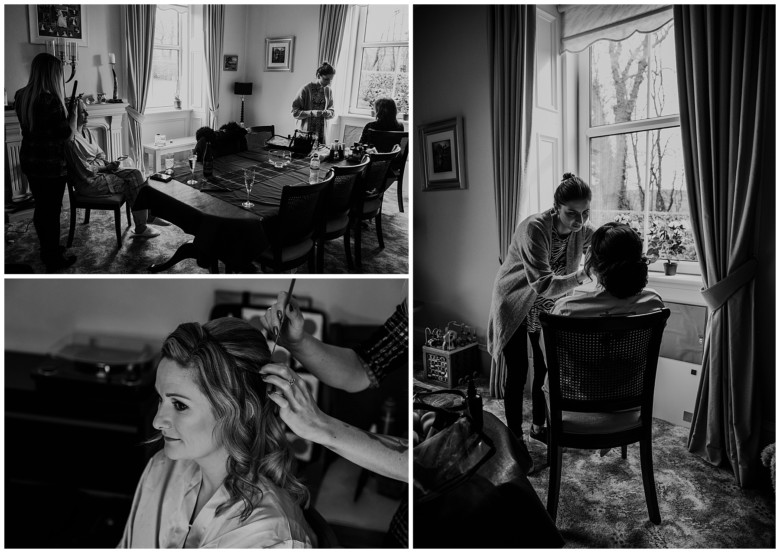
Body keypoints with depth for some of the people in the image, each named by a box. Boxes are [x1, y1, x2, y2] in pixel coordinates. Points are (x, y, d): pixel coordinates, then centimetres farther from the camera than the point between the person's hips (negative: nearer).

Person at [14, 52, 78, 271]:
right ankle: (54, 260, 14)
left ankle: (46, 249, 35)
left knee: (40, 207, 20)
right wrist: (73, 115, -2)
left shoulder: (21, 96, 4)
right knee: (52, 211, 3)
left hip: (29, 161, 8)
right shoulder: (51, 100, -22)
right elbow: (65, 134, -18)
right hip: (51, 165, -8)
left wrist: (63, 107, 12)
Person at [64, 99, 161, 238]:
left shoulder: (86, 132, 10)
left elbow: (100, 154, 15)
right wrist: (107, 167, -10)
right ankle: (140, 228, -8)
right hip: (89, 182, -9)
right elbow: (85, 170, -20)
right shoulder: (72, 140, -20)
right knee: (133, 183, -15)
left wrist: (108, 164, -5)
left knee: (136, 174, -7)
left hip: (100, 170, 9)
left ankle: (150, 215, -6)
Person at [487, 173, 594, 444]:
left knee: (545, 369, 11)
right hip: (515, 307, -5)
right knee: (518, 373, -2)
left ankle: (538, 426, 33)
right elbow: (543, 285, -37)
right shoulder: (534, 228, -33)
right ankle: (514, 435, 15)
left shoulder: (583, 231, -14)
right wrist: (583, 275, -47)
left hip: (547, 309, 5)